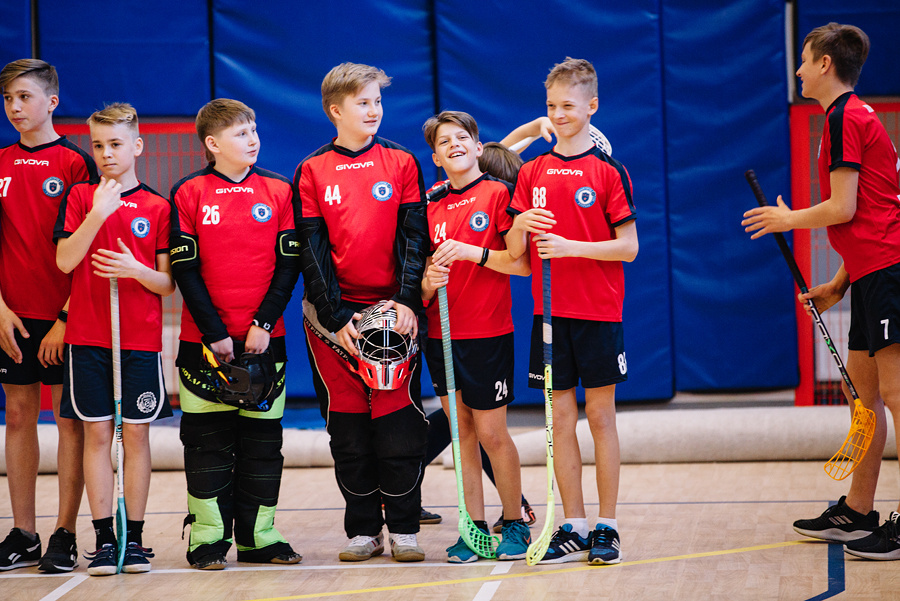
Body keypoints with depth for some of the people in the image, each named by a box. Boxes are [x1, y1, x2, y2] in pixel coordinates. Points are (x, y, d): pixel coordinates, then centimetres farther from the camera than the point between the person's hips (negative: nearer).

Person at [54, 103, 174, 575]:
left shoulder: (157, 207, 4)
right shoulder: (80, 197, 5)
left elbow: (168, 284, 3)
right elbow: (65, 261, -7)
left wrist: (135, 269, -16)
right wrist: (98, 213, -15)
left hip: (141, 339, 0)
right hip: (87, 337, 0)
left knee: (136, 434, 2)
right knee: (96, 433, 1)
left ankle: (134, 537, 9)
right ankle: (105, 538, 5)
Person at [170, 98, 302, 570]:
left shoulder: (279, 191, 4)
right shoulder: (189, 194, -2)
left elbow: (289, 264, 2)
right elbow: (185, 270, -4)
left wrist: (264, 323, -9)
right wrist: (214, 333, -10)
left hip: (264, 338, 2)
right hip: (205, 341, -2)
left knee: (263, 438, 5)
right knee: (207, 441, 1)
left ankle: (257, 535, 12)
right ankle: (208, 536, 7)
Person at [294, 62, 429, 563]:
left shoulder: (402, 164, 6)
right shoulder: (312, 171, 5)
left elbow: (414, 237, 1)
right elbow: (311, 249, 1)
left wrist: (407, 301, -12)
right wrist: (335, 316, -8)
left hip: (392, 309, 0)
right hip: (334, 314, 0)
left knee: (398, 418, -4)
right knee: (348, 422, 3)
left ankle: (403, 528, 3)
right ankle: (363, 530, 10)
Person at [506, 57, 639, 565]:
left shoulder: (608, 170, -4)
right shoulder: (533, 173, 8)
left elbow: (629, 246, -7)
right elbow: (514, 252, 6)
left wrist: (571, 247, -18)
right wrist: (521, 225, -15)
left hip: (598, 313, -4)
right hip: (550, 312, 4)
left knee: (601, 415, 1)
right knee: (560, 418, 5)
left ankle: (607, 527, 7)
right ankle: (573, 528, 11)